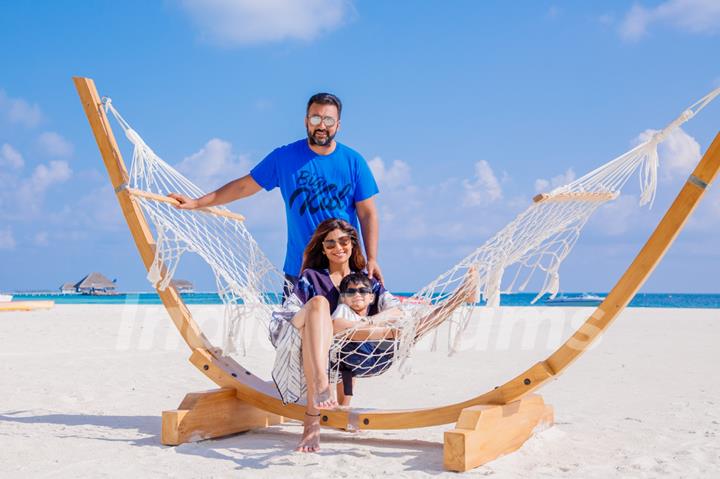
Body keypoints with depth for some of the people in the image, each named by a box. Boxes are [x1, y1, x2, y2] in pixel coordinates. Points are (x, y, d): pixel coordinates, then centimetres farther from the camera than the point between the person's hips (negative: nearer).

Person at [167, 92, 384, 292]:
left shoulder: (353, 162, 2)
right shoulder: (284, 157, 2)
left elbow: (368, 214, 3)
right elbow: (244, 186, 9)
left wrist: (371, 260, -5)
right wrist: (196, 203, 8)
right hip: (298, 268, 0)